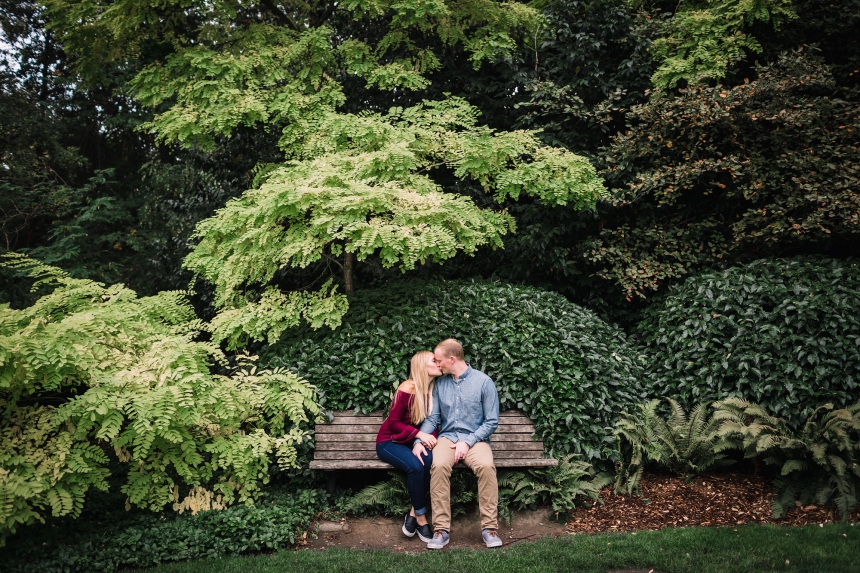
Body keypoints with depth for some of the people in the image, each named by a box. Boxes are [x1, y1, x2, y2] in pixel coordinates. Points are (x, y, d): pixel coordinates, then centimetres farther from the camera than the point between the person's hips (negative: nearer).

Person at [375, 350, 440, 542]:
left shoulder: (434, 390, 1)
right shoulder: (407, 389, -17)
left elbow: (432, 423, 2)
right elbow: (393, 422, -14)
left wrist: (428, 439, -19)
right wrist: (419, 434, -24)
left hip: (414, 441, 5)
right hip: (390, 441, -5)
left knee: (429, 460, -29)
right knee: (415, 466, -33)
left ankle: (413, 513, -15)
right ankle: (421, 518, -14)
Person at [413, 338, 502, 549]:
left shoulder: (484, 381, -4)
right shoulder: (440, 383, 8)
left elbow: (492, 422, -4)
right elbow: (432, 417, 8)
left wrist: (468, 442, -13)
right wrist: (419, 440, -9)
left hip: (475, 438, -2)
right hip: (447, 437, 2)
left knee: (486, 465, -34)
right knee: (439, 465, -32)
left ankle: (489, 527, -23)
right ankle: (441, 529, -25)